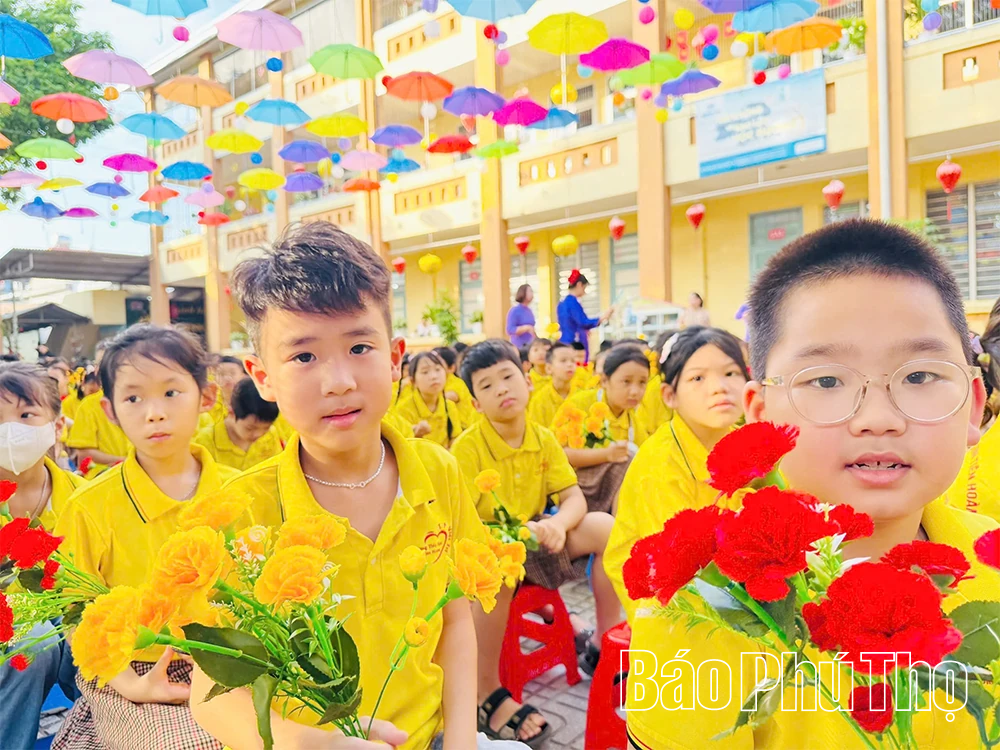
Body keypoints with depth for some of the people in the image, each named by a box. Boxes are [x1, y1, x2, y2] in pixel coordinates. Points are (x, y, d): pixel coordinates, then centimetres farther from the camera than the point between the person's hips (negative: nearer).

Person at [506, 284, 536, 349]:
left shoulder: (529, 310, 12)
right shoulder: (514, 310, -10)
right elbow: (510, 330, -17)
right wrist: (527, 328, -25)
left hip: (530, 346, 7)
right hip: (519, 347, -7)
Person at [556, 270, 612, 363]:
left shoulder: (563, 302, 15)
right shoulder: (572, 302, -13)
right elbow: (584, 323, -19)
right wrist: (602, 317, -10)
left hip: (565, 342, 10)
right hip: (574, 344, -9)